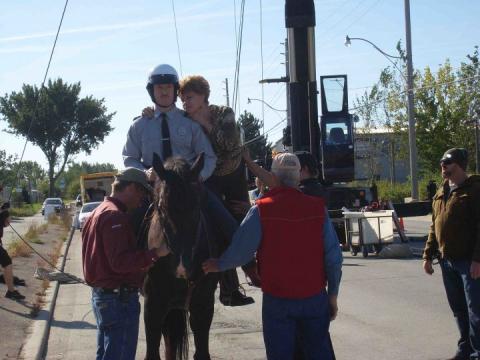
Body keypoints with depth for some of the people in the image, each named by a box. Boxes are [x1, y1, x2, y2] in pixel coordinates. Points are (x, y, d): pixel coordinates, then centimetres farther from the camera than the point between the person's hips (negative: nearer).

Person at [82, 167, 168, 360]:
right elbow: (120, 261, -27)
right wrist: (155, 253, -28)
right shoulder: (115, 216, -19)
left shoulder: (100, 212, 15)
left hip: (101, 294, 11)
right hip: (119, 298, -11)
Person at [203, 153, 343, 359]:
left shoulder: (261, 211, -10)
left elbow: (240, 251, -6)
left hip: (277, 300, -2)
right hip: (315, 298, 2)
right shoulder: (318, 208, -5)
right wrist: (333, 294, 7)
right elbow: (333, 257, -3)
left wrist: (219, 265, 14)